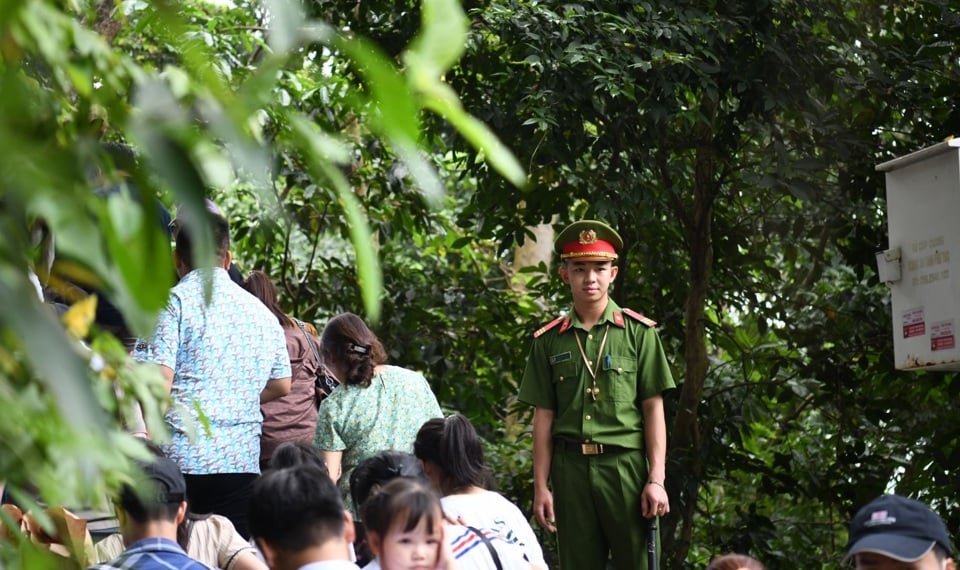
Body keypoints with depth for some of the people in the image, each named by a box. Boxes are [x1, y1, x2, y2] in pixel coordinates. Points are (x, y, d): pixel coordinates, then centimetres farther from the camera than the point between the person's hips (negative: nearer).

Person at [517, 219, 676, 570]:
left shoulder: (638, 332, 2)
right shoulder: (549, 340, 8)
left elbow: (653, 409, 1)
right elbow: (543, 418, 8)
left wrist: (656, 479, -5)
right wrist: (541, 487, 5)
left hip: (625, 465, -2)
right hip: (571, 470, 2)